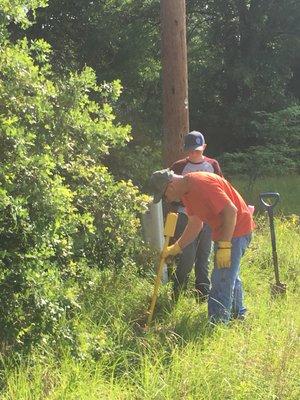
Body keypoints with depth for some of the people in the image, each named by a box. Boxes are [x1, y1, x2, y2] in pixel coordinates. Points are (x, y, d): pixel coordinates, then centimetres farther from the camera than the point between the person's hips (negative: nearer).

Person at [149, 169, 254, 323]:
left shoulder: (202, 184, -27)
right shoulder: (186, 191, 4)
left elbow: (231, 210, -29)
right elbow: (195, 223, 12)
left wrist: (224, 245, -28)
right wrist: (176, 248, 7)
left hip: (236, 228, -11)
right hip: (222, 231, 11)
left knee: (222, 280, -10)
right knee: (230, 275, 24)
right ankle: (238, 314, 40)